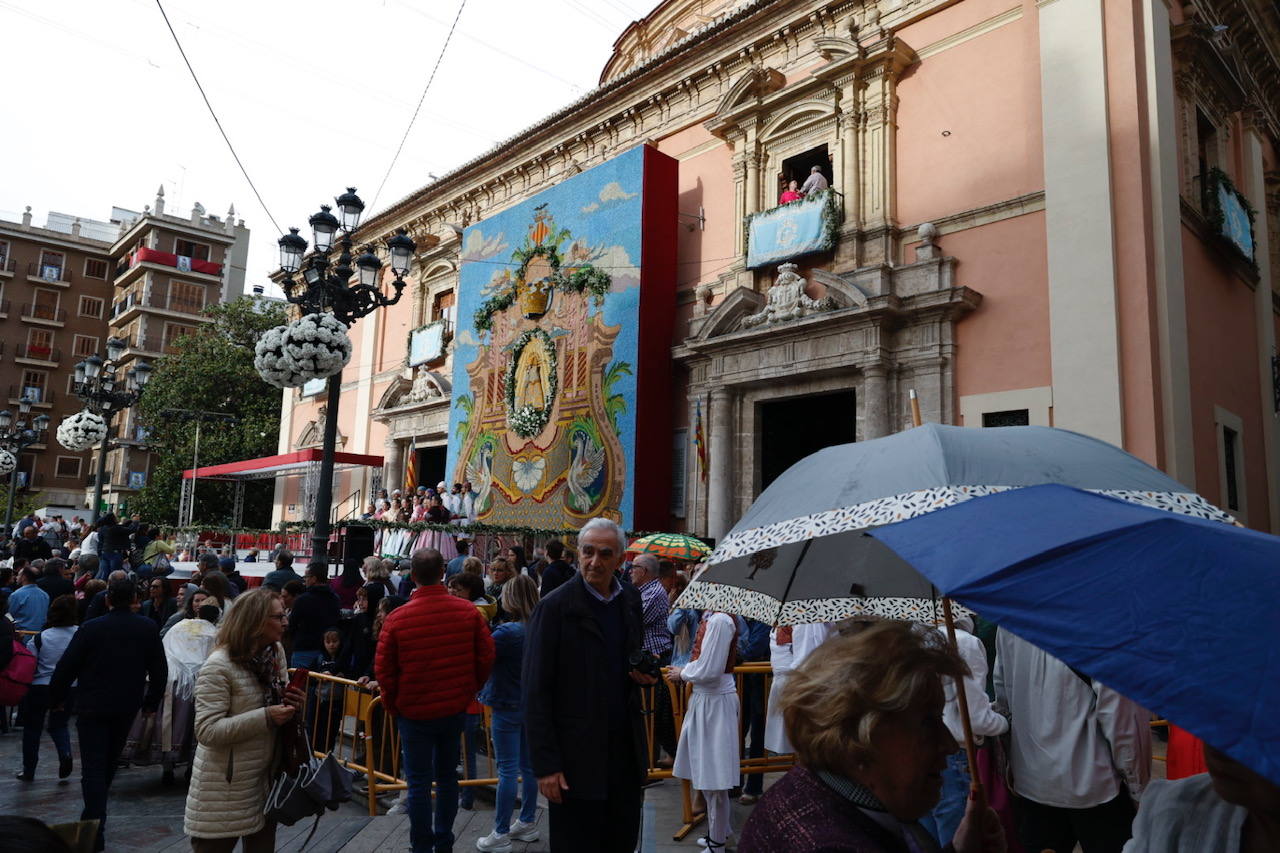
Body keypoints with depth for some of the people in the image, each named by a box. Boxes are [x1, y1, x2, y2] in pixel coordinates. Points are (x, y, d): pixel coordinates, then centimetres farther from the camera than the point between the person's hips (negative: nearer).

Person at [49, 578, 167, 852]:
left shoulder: (91, 628, -12)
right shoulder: (148, 629, -4)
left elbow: (66, 667, -8)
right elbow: (159, 670, 1)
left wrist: (56, 698, 8)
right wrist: (151, 701, 14)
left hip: (92, 707, -3)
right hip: (127, 707, 3)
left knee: (93, 767, -1)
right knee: (109, 763, 20)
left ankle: (95, 829, -7)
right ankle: (95, 815, 36)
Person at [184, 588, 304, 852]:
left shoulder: (276, 652, 3)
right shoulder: (218, 666, -20)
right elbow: (207, 731, -24)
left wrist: (292, 703, -6)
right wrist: (266, 717, -28)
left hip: (267, 778, 7)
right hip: (226, 787, -7)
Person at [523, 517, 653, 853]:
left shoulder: (631, 600, 5)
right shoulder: (555, 606, -13)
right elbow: (535, 692, -12)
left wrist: (646, 674, -3)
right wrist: (545, 764, -15)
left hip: (626, 748, 6)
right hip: (576, 753, -5)